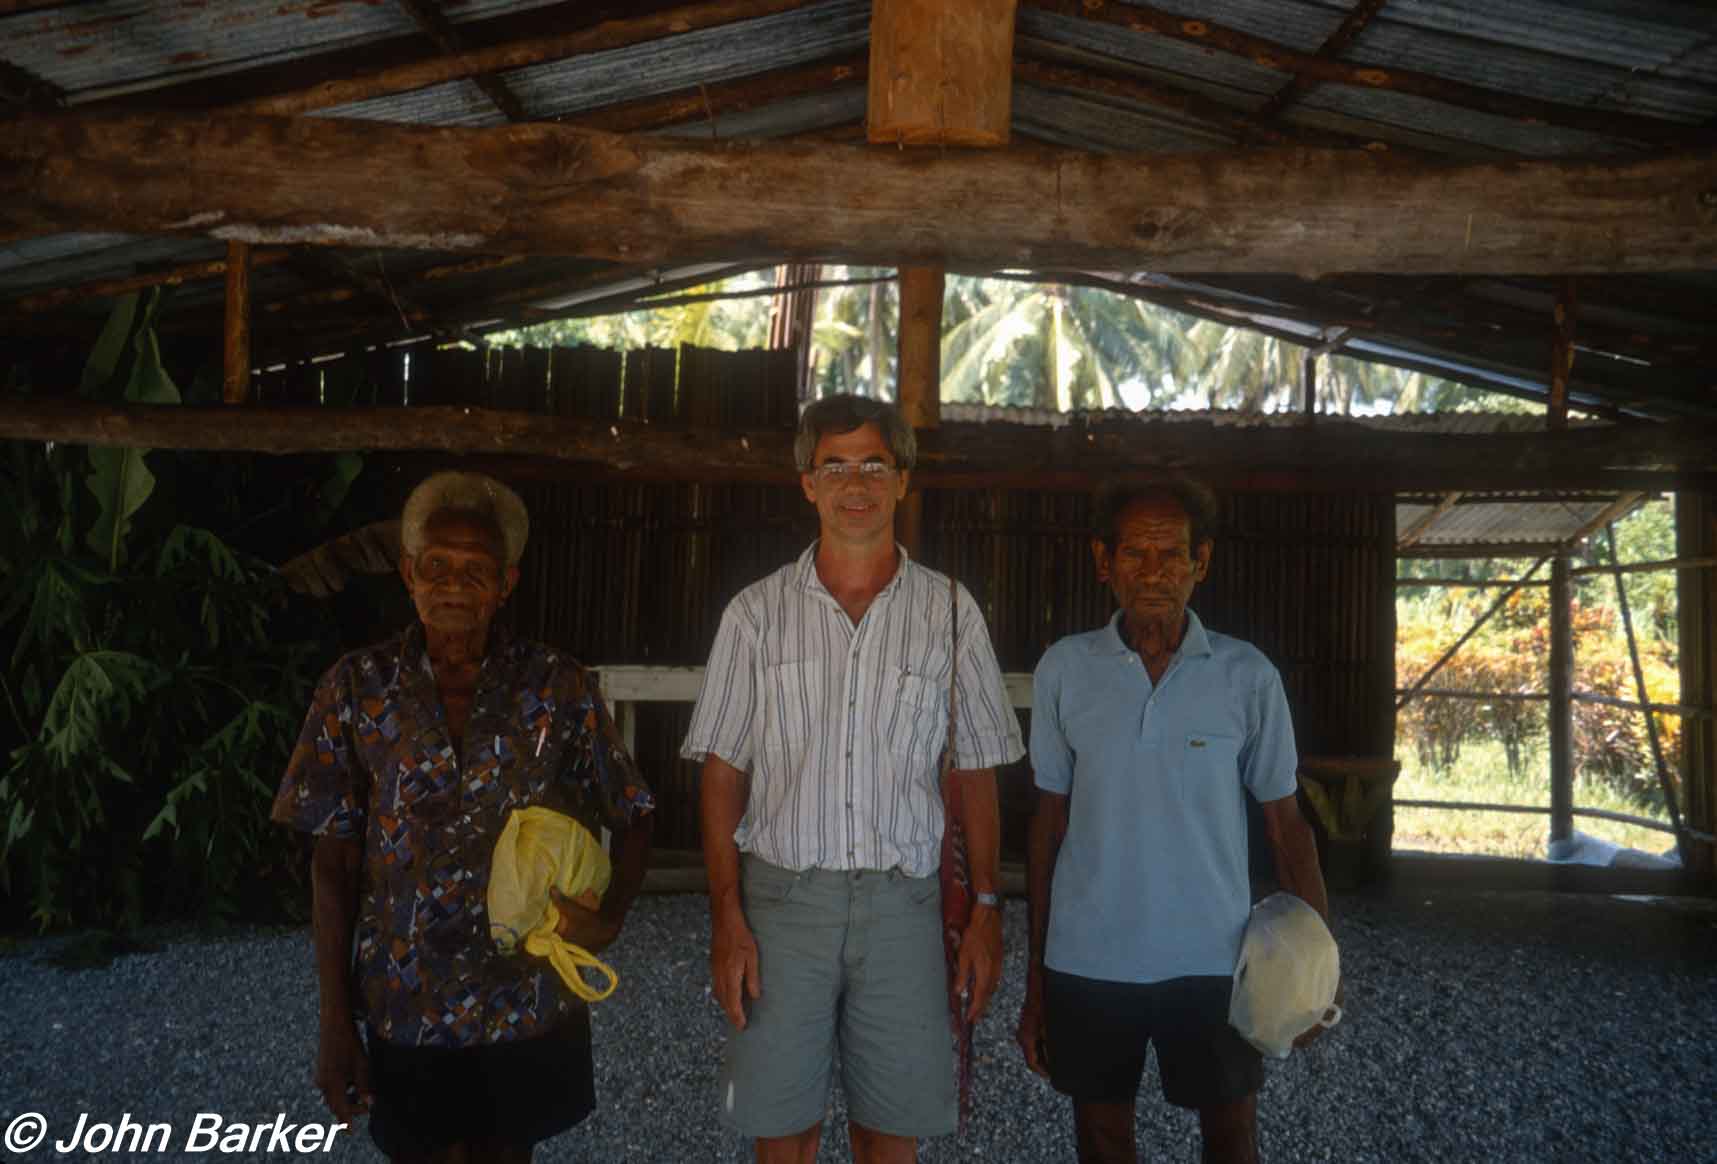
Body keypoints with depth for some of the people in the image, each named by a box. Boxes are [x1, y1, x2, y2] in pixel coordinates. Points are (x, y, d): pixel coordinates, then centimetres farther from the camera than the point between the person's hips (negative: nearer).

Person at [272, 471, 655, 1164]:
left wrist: (609, 918, -18)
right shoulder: (359, 688, -5)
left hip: (528, 1003, 0)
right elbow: (334, 861, -1)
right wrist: (335, 1018, -3)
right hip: (406, 1011, 0)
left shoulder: (557, 686, -6)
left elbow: (632, 817, 0)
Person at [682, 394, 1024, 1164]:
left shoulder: (949, 612, 3)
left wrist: (985, 910, 2)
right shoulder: (757, 612, 2)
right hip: (781, 896, 0)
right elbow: (723, 772, 2)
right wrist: (726, 917, -5)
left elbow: (975, 771, 6)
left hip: (901, 901, 1)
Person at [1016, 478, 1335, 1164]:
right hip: (1086, 960, 1)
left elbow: (1286, 824, 1)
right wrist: (1035, 978, 6)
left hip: (1212, 958, -1)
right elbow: (1050, 822, 3)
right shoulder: (1063, 670, -3)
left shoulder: (1248, 677, -6)